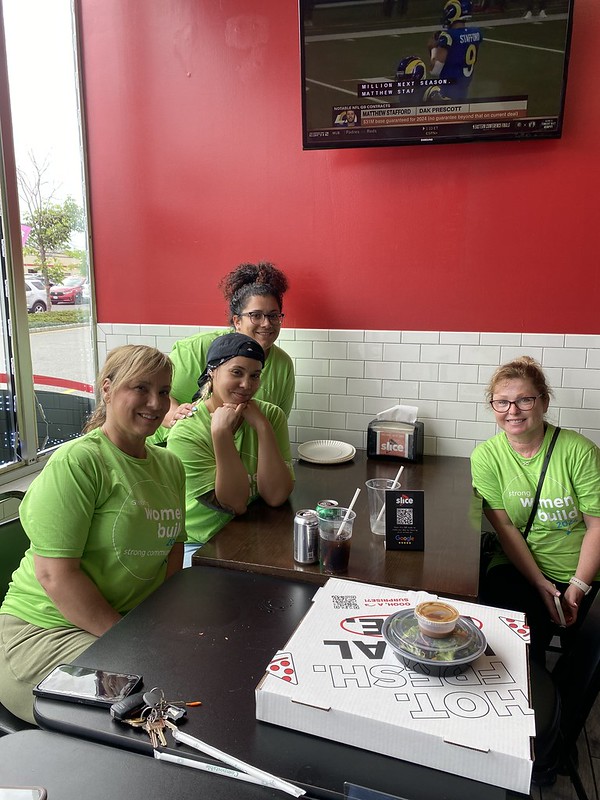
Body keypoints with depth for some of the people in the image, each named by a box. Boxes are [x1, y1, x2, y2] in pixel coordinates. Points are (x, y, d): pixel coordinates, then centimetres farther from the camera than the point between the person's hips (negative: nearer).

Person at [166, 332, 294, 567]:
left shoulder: (271, 415, -5)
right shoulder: (185, 433, -15)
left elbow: (276, 496, -15)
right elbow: (235, 503, -19)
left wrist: (262, 426, -22)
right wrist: (221, 433, -28)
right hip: (197, 545, -3)